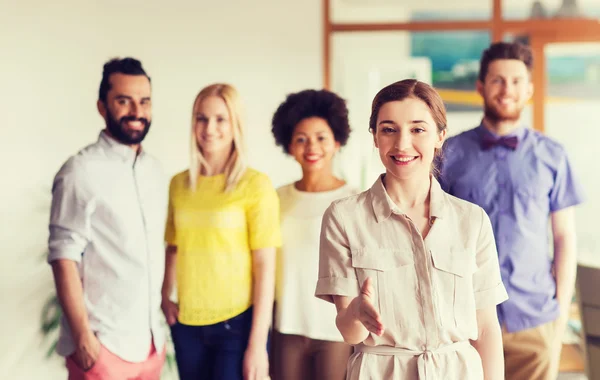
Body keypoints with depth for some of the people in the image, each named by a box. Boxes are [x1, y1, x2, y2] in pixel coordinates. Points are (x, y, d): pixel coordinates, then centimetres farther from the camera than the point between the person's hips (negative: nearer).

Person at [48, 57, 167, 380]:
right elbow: (64, 257, -13)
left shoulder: (155, 171, 8)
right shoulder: (81, 171, -11)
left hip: (150, 342, 6)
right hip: (103, 344, -6)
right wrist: (82, 336, -17)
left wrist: (159, 328, 14)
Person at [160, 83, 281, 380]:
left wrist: (258, 343, -11)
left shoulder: (256, 185, -7)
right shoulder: (179, 184, 6)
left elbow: (265, 266, -8)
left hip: (238, 323, -4)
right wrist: (164, 297, 3)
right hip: (187, 325, 4)